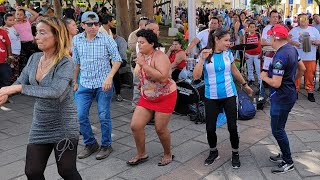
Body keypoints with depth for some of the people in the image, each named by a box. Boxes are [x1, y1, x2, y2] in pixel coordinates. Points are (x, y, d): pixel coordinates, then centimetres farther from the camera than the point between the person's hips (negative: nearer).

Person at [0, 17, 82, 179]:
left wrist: (19, 88, -33)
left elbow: (55, 93, -32)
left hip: (64, 127, -6)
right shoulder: (34, 58, 1)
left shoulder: (65, 63, -19)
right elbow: (20, 82, 6)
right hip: (40, 126, 6)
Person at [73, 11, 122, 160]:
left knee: (104, 116, 3)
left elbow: (117, 60, -7)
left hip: (103, 84, -3)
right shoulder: (76, 40, 4)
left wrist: (109, 77, -21)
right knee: (81, 116, 3)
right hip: (84, 84, 4)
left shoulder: (106, 39, -7)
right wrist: (75, 81, 17)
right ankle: (90, 144, 23)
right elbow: (76, 62, 15)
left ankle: (106, 145, 22)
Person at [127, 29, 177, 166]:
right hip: (147, 97, 7)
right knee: (135, 126, -1)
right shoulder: (140, 55, 2)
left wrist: (143, 64, -33)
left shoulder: (160, 56, -20)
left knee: (160, 129, 1)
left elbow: (163, 77, -36)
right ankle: (141, 154, 20)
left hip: (165, 97, -7)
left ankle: (168, 154, 27)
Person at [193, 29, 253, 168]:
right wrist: (202, 59, -25)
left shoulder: (228, 53, 0)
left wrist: (245, 85, 24)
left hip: (229, 95, 1)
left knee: (232, 127, 0)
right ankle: (213, 152, 29)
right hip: (211, 97, -1)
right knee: (210, 128, 3)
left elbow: (235, 71, 16)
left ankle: (235, 154, 22)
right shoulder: (204, 55, -6)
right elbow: (196, 76, -15)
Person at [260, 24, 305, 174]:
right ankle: (285, 154, 34)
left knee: (277, 130, 1)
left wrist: (264, 77, -9)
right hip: (289, 94, 10)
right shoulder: (292, 49, 4)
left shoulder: (280, 57, -26)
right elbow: (302, 69, 17)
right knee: (279, 128, 21)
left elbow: (276, 83, -27)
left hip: (281, 98, -10)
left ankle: (288, 162, 12)